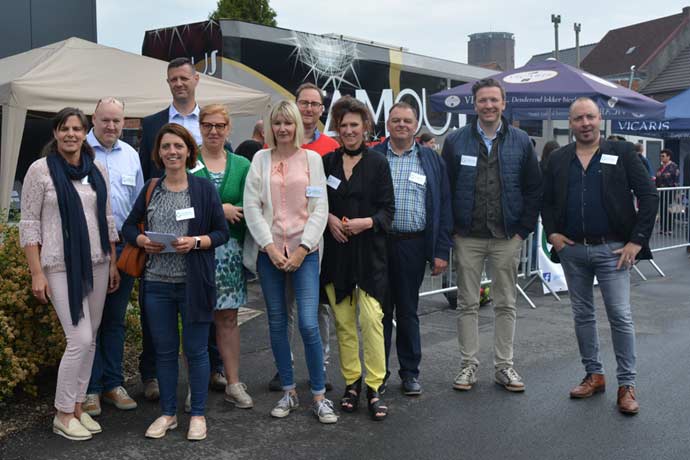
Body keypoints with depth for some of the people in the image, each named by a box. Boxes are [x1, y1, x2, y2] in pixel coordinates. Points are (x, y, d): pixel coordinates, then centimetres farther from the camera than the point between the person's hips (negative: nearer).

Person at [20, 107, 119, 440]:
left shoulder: (97, 170, 8)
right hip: (62, 267, -5)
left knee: (90, 338, 9)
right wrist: (37, 273, -11)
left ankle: (78, 406, 23)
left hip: (97, 264, 5)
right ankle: (62, 415, 8)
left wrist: (113, 263, 11)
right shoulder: (41, 169, -5)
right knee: (80, 339, -9)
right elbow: (29, 224, -6)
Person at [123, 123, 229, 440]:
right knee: (164, 350, 12)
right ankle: (168, 413, 26)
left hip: (193, 283, -3)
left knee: (195, 349, 5)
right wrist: (142, 241, -7)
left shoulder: (204, 188, 0)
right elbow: (129, 226, 14)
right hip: (156, 283, 3)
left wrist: (195, 242, -18)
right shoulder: (150, 189, 8)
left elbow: (222, 233, -1)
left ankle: (198, 414, 19)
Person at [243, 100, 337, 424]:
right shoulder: (261, 159, 8)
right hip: (269, 251, 2)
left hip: (304, 250, -2)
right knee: (277, 324, 7)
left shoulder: (312, 158, 6)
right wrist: (270, 248, -8)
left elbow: (320, 208, 1)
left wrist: (302, 250, -8)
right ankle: (288, 392, 20)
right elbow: (251, 207, 1)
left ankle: (319, 396, 4)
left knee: (308, 324, -9)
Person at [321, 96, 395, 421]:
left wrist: (366, 222, -18)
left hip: (369, 251, -3)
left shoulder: (378, 163, 1)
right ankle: (351, 384, 20)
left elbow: (387, 209, -1)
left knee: (371, 318, -10)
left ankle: (374, 388, 1)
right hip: (335, 251, 3)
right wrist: (329, 218, -6)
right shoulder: (327, 162, 9)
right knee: (343, 321, 7)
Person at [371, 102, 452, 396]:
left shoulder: (432, 160, 8)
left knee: (408, 311, 10)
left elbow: (443, 207, 5)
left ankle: (410, 372, 22)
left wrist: (441, 251, -2)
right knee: (379, 310, 8)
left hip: (413, 246, 0)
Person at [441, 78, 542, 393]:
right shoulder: (455, 141, 2)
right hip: (467, 237, 0)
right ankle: (469, 365, 17)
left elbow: (534, 189, 5)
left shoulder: (521, 141, 5)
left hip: (507, 237, 1)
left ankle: (504, 366, 20)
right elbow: (445, 189, 2)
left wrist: (524, 230, -1)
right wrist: (451, 229, -4)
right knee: (468, 304, 6)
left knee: (506, 304, 8)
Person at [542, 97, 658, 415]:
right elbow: (546, 200, 15)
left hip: (612, 249, -3)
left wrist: (637, 240, -9)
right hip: (572, 249, 3)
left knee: (620, 317, -2)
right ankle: (593, 375, 26)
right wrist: (552, 233, 1)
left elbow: (649, 196, -3)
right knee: (582, 314, 12)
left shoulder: (622, 153, -1)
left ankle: (626, 385, 9)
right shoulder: (557, 160, 7)